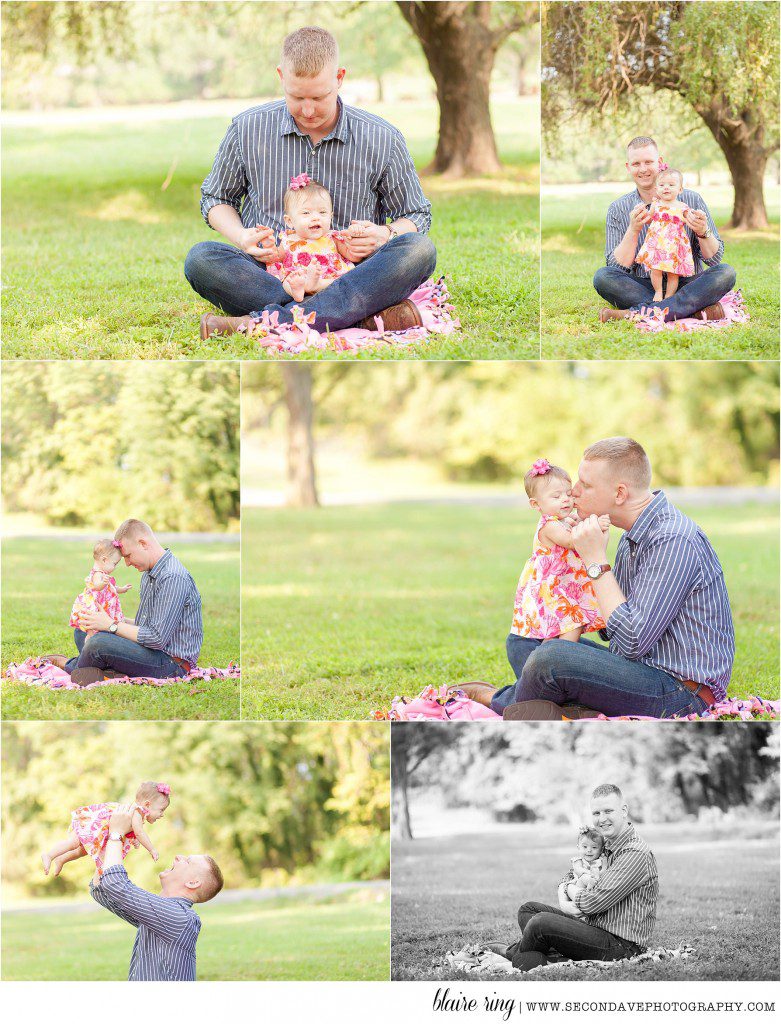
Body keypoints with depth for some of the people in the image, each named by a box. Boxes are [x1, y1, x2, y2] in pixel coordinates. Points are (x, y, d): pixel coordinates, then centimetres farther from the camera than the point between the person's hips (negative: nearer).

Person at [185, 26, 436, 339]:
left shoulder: (382, 139, 1)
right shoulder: (247, 129, 2)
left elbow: (417, 216, 12)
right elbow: (216, 198, 17)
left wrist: (385, 235, -12)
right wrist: (241, 237, -6)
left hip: (346, 281, 0)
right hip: (270, 276, 0)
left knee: (419, 250, -29)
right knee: (201, 258, -29)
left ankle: (258, 322, -40)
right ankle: (362, 317, -39)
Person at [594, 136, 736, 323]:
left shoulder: (690, 200, 2)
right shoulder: (618, 209, 4)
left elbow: (714, 258, 1)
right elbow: (617, 267, -3)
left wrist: (703, 232, -20)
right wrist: (633, 230, -17)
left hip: (687, 285, 0)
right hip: (643, 287, 0)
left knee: (725, 273, -27)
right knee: (603, 276, -27)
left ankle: (635, 313, -36)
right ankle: (695, 309, -34)